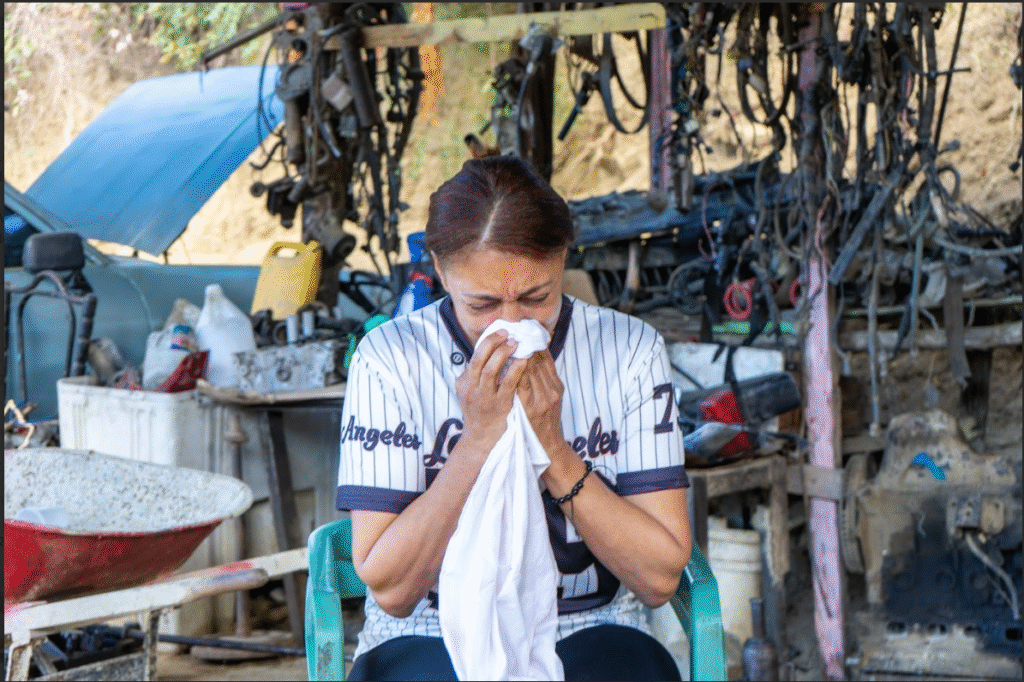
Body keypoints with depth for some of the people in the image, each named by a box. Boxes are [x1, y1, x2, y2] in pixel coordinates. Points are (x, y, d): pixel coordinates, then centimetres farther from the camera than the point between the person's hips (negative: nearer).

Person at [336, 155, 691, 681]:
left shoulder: (629, 350, -2)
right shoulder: (390, 359, -6)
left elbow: (660, 579, -6)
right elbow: (389, 590, -11)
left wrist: (552, 447, -16)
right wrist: (478, 440, -20)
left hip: (591, 636, 2)